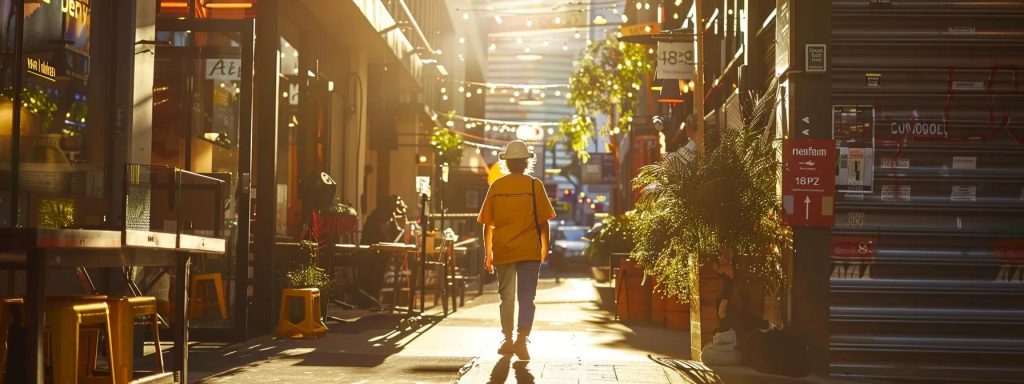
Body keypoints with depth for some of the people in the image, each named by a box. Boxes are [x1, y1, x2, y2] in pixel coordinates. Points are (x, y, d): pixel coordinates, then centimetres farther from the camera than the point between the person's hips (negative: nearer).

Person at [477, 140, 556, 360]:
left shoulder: (497, 186, 3)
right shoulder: (534, 185, -2)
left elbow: (487, 224, 5)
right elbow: (543, 222, -1)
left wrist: (488, 253, 13)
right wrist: (545, 248, 12)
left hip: (502, 251, 2)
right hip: (529, 251, -2)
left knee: (506, 298, 14)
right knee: (526, 297, 0)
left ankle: (508, 341, 21)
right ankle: (522, 339, -16)